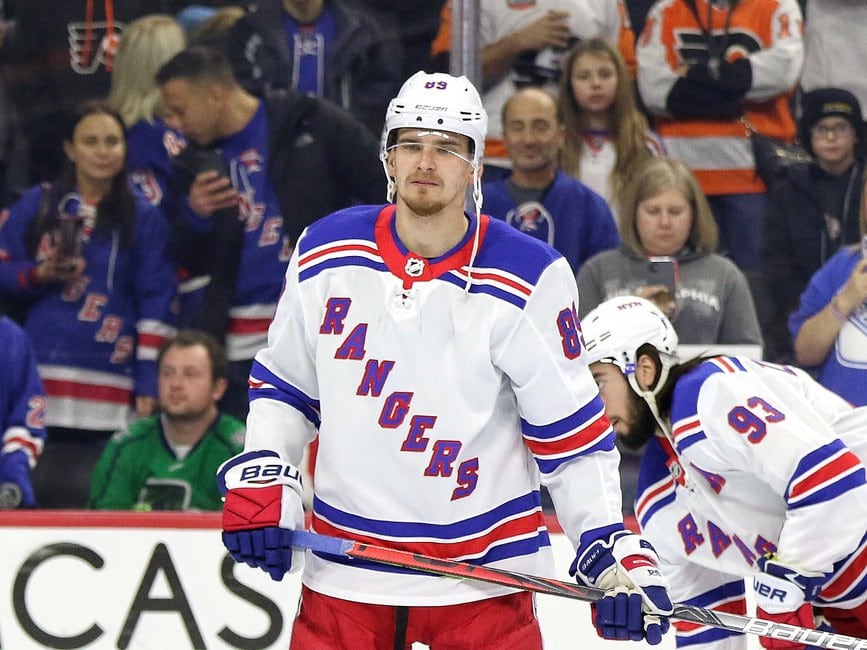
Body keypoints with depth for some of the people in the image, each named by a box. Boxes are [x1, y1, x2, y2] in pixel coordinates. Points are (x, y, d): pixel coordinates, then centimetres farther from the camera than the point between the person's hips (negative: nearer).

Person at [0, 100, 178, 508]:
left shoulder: (144, 219, 8)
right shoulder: (38, 206, 12)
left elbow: (157, 308, 5)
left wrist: (149, 385, -2)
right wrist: (38, 274, -7)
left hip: (108, 390, -1)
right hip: (40, 382, 1)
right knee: (36, 490, -7)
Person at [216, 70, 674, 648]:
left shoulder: (530, 280, -7)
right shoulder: (325, 255, 1)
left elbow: (572, 435, -4)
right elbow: (283, 384, 14)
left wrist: (612, 548, -13)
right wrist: (261, 473, -2)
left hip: (484, 576, -2)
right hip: (343, 574, 2)